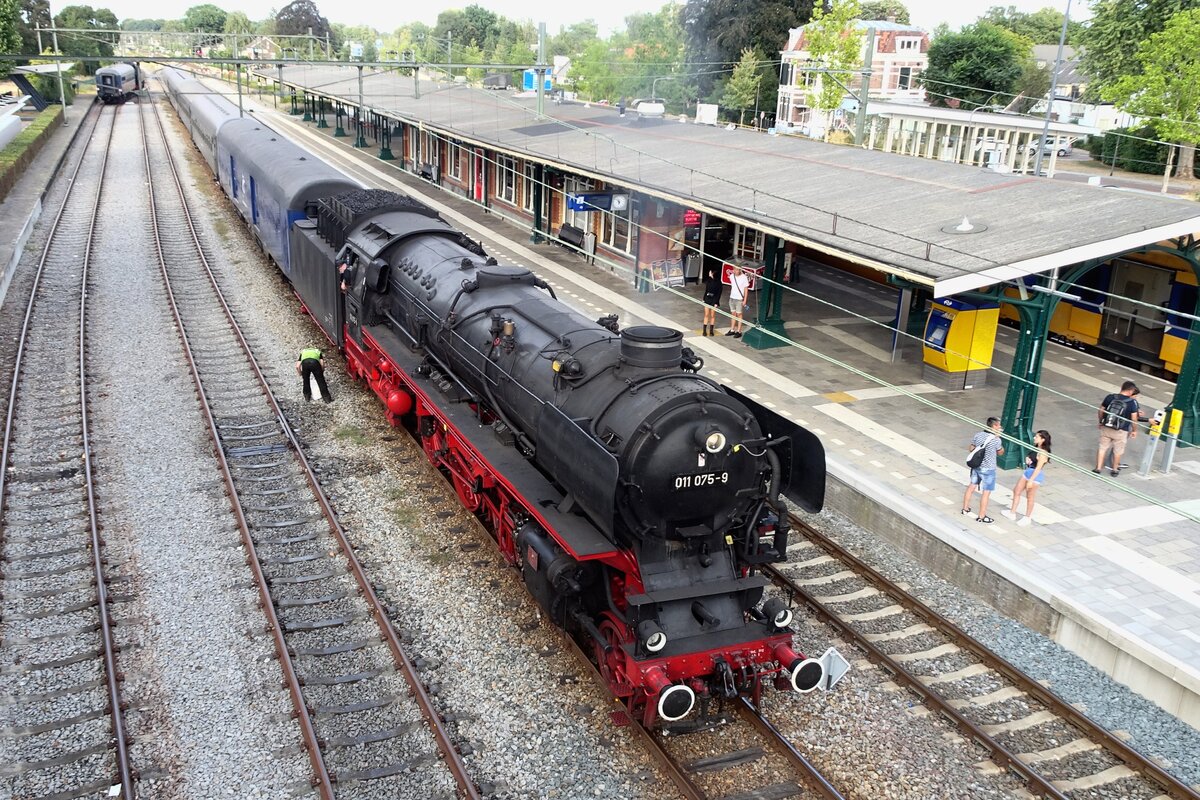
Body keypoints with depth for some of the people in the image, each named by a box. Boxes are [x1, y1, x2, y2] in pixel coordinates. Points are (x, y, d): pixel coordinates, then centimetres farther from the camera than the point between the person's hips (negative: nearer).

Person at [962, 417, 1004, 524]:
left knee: (971, 487, 22)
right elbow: (1000, 453, -1)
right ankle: (981, 517, 12)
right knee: (986, 493, 5)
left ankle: (965, 508, 37)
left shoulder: (978, 435, -5)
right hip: (988, 469, -6)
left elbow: (971, 449, 6)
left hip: (976, 467, 6)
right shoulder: (996, 440, -19)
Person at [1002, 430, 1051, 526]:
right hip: (1028, 471, 9)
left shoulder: (1043, 453, -22)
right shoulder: (1035, 448, 4)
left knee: (1029, 497, 5)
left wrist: (1030, 480, -25)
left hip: (1036, 475, -9)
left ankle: (1027, 518, 21)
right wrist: (1027, 459, -4)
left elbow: (1038, 468, -24)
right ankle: (1012, 513, 25)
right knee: (1016, 491, 13)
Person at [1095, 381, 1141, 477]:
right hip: (1120, 431, -2)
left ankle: (1098, 468, 16)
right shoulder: (1132, 402, -12)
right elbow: (1134, 418, -9)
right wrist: (1134, 430, 5)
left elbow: (1101, 411, 6)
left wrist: (1101, 422, 21)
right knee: (1118, 451, 15)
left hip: (1105, 428, 3)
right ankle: (1115, 470, 28)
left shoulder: (1109, 397, -2)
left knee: (1102, 448, 14)